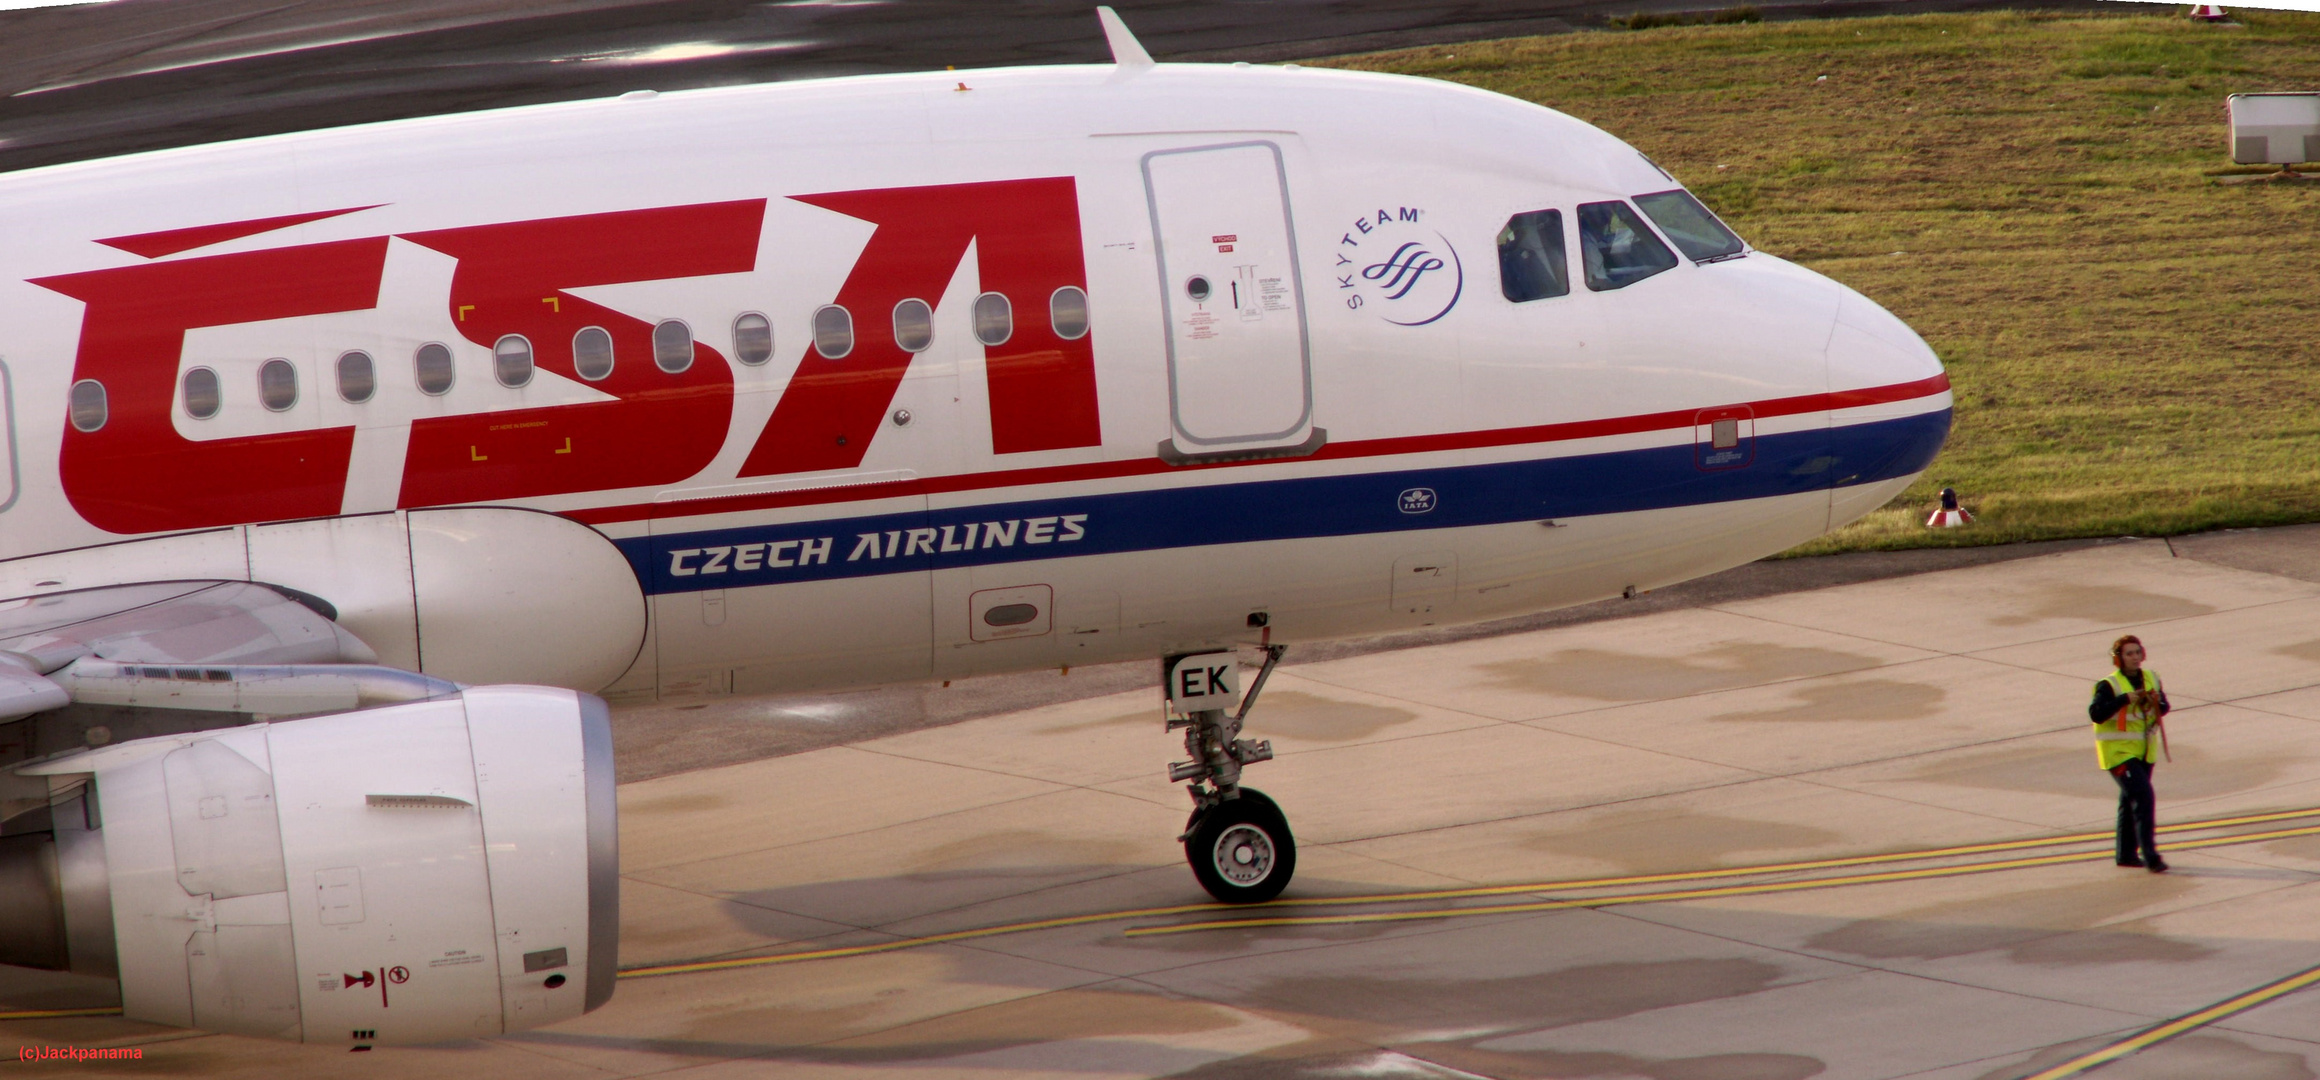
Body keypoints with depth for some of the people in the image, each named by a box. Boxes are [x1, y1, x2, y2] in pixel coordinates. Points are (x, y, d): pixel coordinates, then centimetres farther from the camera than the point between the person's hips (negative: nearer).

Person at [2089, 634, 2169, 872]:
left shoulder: (2151, 679, 5)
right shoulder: (2109, 685, -15)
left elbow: (2163, 708, 11)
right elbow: (2096, 714, -26)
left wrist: (2157, 703, -12)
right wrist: (2125, 699, -32)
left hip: (2143, 751, 7)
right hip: (2119, 751, -7)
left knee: (2131, 800, 17)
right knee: (2143, 797, -18)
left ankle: (2127, 854, 29)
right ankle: (2150, 856, -19)